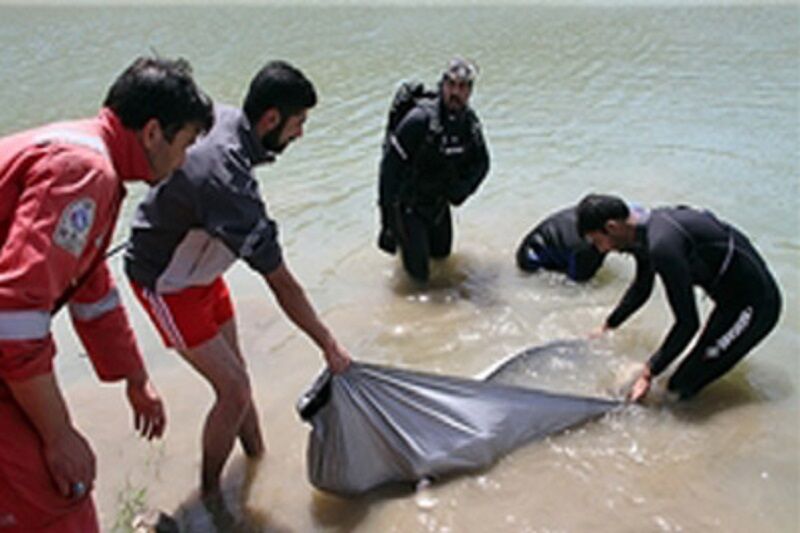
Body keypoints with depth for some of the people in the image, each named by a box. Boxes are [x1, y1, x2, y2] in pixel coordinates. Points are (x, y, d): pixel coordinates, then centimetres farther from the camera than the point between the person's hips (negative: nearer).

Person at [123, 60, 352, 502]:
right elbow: (282, 286, -33)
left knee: (235, 371, 17)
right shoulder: (228, 182, -38)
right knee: (234, 392, -7)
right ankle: (209, 495, 15)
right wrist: (329, 346, -23)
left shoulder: (220, 116, -12)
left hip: (198, 266, 9)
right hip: (168, 284, -9)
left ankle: (257, 456, 34)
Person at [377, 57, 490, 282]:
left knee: (441, 252, 23)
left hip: (439, 202, 7)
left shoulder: (469, 121, -6)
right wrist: (388, 212, -23)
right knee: (419, 272, -2)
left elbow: (481, 163, 8)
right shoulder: (420, 119, -28)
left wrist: (460, 191, -10)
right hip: (408, 202, -6)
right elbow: (391, 164, -24)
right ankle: (393, 234, 23)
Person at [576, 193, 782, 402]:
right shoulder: (644, 230, -1)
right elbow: (641, 289, 18)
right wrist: (606, 327, 24)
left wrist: (648, 374, -19)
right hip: (732, 298, 10)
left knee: (681, 388, -11)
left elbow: (687, 322, -25)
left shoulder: (662, 245, -31)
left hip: (753, 305, -10)